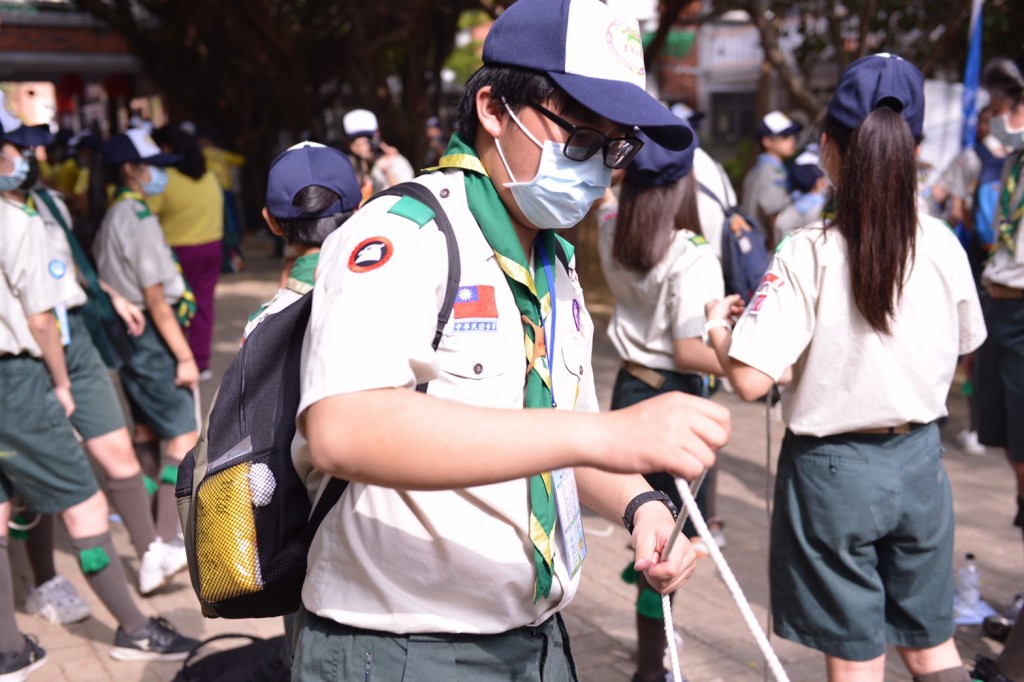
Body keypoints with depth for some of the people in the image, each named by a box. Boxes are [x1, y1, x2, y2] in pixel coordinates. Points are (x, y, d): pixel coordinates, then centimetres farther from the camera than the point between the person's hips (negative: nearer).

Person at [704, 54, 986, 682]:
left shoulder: (808, 254, -19)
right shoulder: (942, 245, -6)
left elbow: (751, 380, -23)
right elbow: (967, 344, 11)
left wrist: (718, 326, -4)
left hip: (835, 469, -3)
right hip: (919, 461, 4)